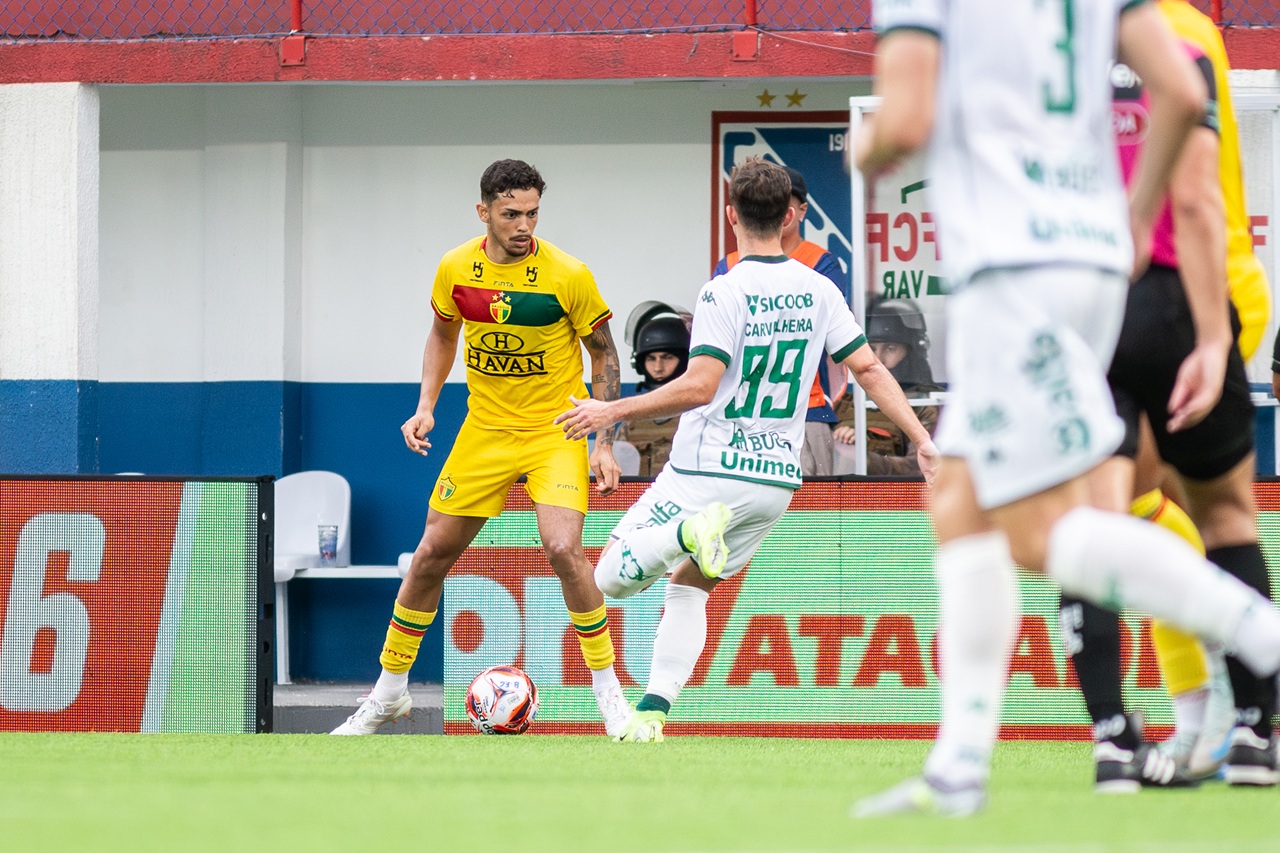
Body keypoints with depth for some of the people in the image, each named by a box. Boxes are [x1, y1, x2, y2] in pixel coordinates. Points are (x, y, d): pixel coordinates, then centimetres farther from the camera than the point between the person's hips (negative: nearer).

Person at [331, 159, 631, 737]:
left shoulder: (569, 275, -16)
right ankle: (389, 691, 22)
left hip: (556, 430, -4)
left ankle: (608, 692, -9)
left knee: (563, 548, -23)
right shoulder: (456, 269, -5)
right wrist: (426, 405, 3)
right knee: (433, 553, 5)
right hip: (485, 427, 4)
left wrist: (604, 443, -10)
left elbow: (603, 355, -4)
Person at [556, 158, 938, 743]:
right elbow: (869, 369, 2)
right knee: (687, 585, 22)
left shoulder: (726, 292, -15)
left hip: (709, 472, -6)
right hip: (779, 477, 6)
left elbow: (699, 387, -22)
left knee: (612, 578, 2)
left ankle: (692, 531, -25)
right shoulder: (819, 292, 3)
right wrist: (923, 442, 7)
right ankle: (652, 712, 9)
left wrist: (613, 411, -15)